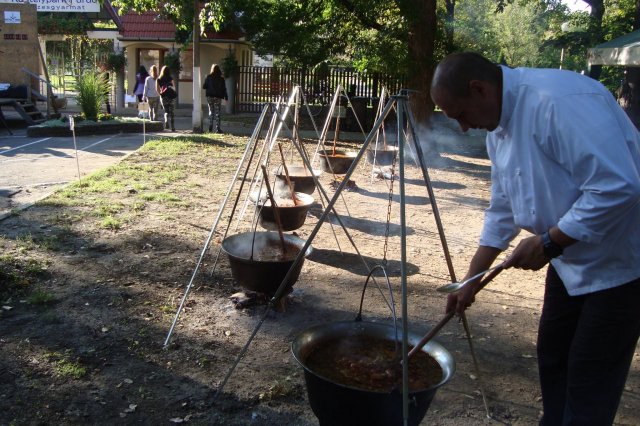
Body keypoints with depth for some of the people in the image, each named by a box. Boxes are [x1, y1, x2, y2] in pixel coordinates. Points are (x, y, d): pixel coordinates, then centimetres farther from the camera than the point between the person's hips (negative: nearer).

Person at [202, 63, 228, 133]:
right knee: (217, 113, 2)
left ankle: (210, 128, 8)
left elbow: (204, 87, -3)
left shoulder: (208, 77, -3)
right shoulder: (221, 78, -3)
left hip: (210, 97, 1)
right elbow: (224, 88, -2)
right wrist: (226, 97, 4)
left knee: (211, 112, 13)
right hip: (218, 97, -1)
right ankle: (218, 128, -2)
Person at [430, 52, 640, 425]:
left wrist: (549, 243, -23)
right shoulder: (499, 127, 3)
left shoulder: (558, 101, -27)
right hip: (572, 255, 9)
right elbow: (503, 210, 11)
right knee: (552, 354, 18)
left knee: (590, 381, 1)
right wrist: (472, 281, 9)